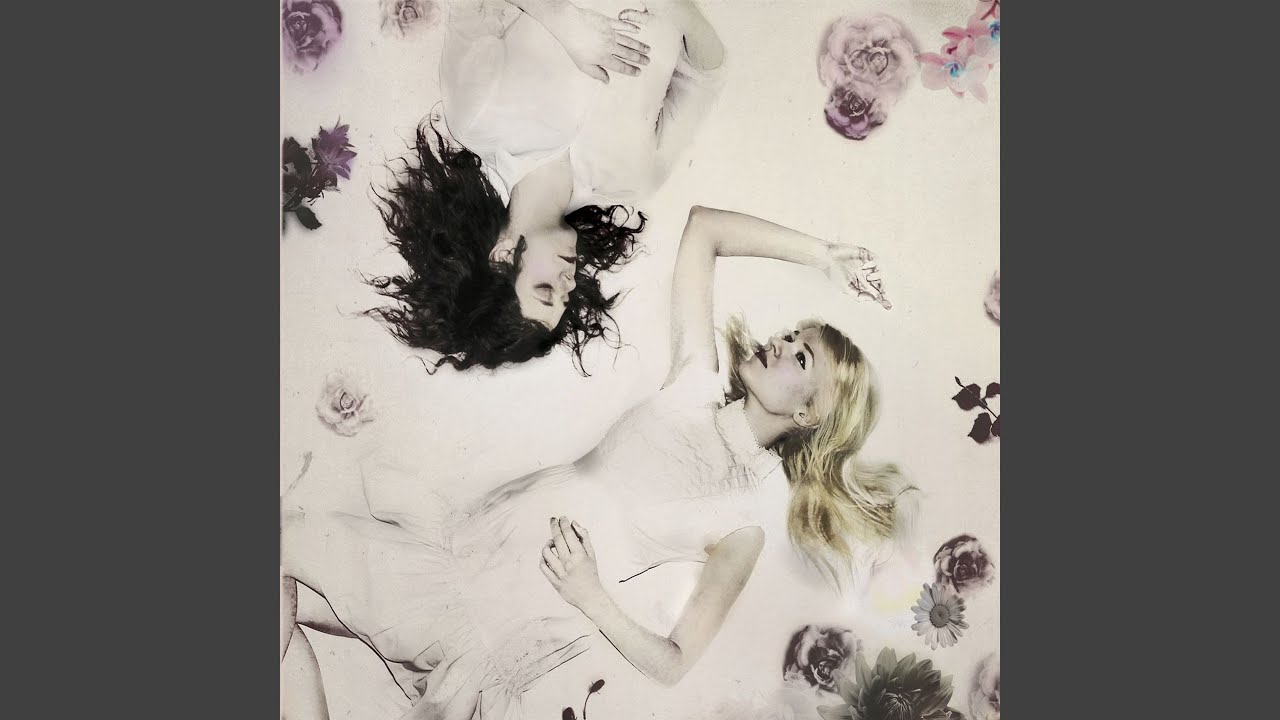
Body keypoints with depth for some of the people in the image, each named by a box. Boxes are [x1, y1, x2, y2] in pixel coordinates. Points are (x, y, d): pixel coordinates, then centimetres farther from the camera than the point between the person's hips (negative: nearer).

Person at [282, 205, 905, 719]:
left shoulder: (741, 528, -6)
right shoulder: (696, 385, 2)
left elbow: (672, 664, -5)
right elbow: (701, 226, 1)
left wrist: (591, 597, -17)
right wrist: (821, 254, 4)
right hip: (466, 534, 6)